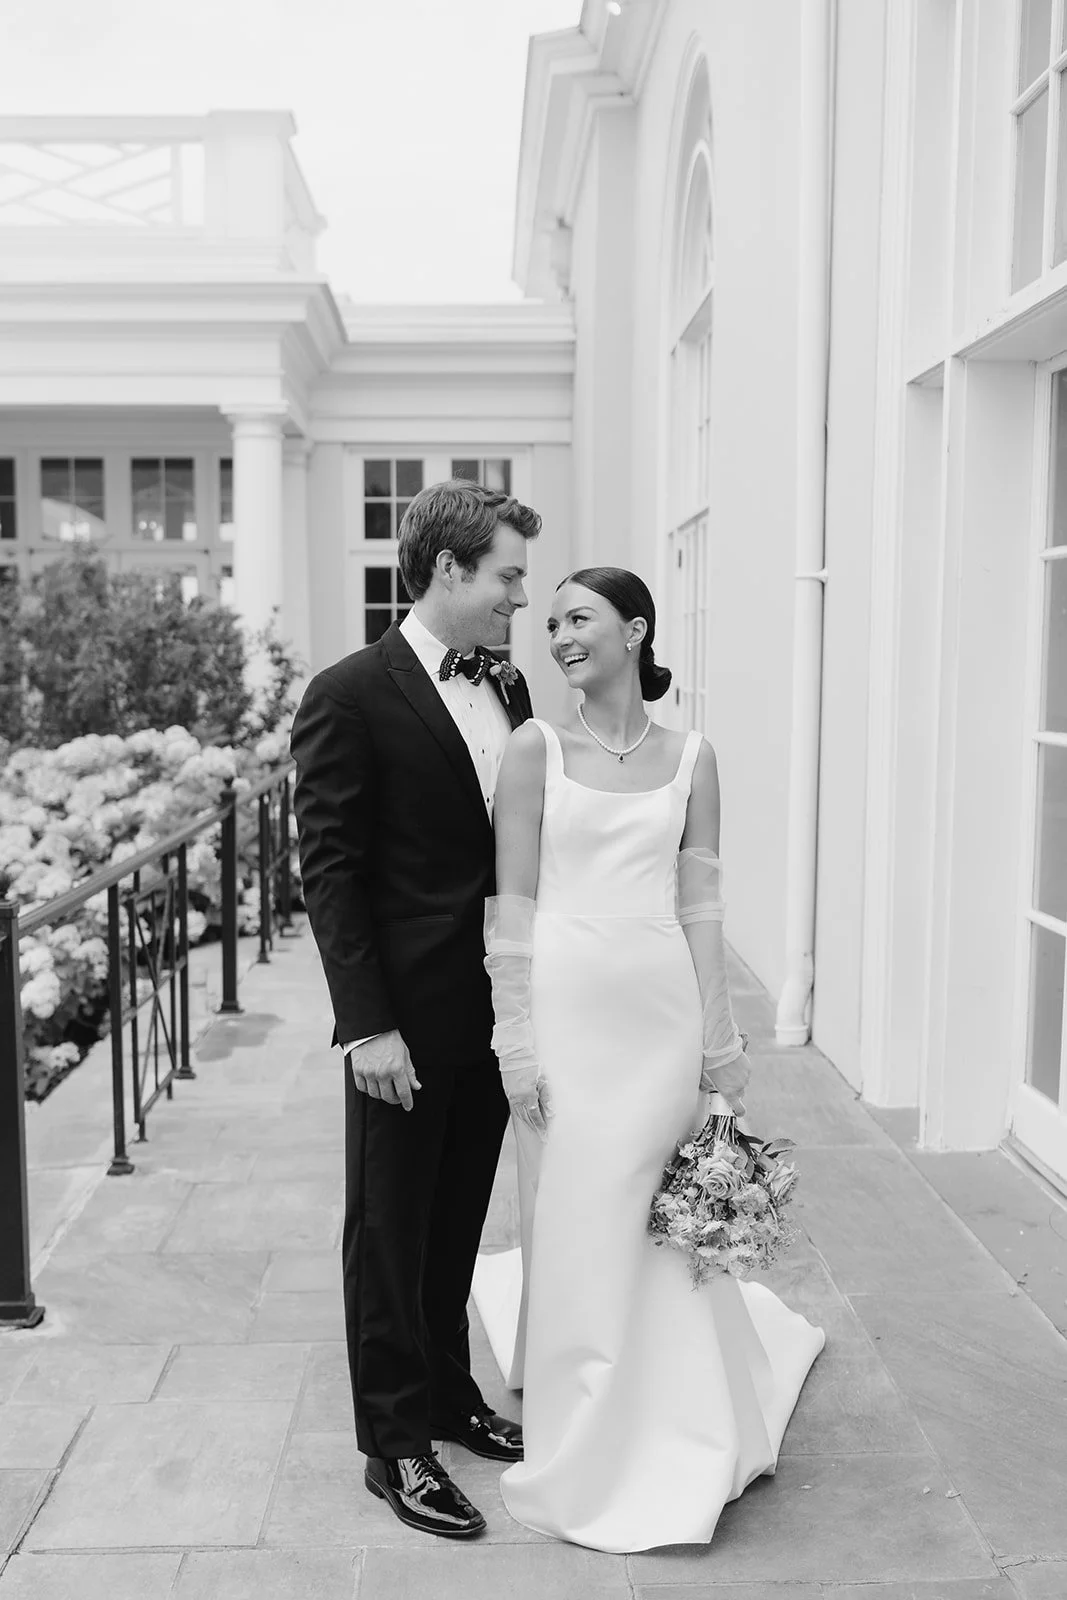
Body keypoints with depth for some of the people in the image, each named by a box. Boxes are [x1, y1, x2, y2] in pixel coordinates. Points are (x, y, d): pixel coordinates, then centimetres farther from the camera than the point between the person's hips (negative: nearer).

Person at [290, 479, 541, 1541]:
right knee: (389, 1232, 9)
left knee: (458, 1223, 21)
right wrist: (367, 1023, -17)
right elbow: (329, 869, -13)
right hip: (406, 1017, -6)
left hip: (494, 1008, 6)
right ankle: (395, 1444, 24)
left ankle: (450, 1393, 39)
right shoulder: (349, 696, -12)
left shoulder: (509, 688, 7)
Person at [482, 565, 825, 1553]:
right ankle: (587, 1459, 28)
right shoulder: (535, 750, 0)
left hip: (661, 1007, 2)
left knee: (660, 1227, 11)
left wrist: (722, 1040, 3)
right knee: (578, 1234, 7)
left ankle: (663, 1448, 38)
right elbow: (510, 908, -3)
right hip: (565, 1005, -1)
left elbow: (701, 909, 5)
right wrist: (516, 1040, -8)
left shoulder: (691, 759, 5)